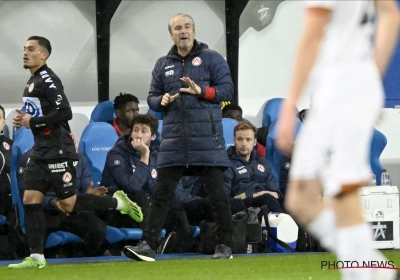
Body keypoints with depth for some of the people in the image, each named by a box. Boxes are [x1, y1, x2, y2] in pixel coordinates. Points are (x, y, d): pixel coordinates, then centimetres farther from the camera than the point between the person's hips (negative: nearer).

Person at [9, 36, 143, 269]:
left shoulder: (48, 80, -15)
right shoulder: (32, 82, 15)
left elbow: (65, 113, -24)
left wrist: (33, 121, -17)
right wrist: (24, 119, 7)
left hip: (58, 152, -9)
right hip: (40, 153, 9)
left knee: (69, 205, -2)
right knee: (30, 200, 0)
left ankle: (119, 203, 15)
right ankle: (37, 257, 1)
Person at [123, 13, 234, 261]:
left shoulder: (211, 58, 1)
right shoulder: (163, 65, 14)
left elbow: (227, 89, -4)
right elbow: (152, 98, 16)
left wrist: (201, 91, -18)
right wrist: (162, 100, -7)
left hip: (207, 139, -4)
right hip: (173, 140, 4)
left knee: (217, 194, 2)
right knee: (161, 194, -1)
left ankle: (225, 246, 11)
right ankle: (149, 245, -3)